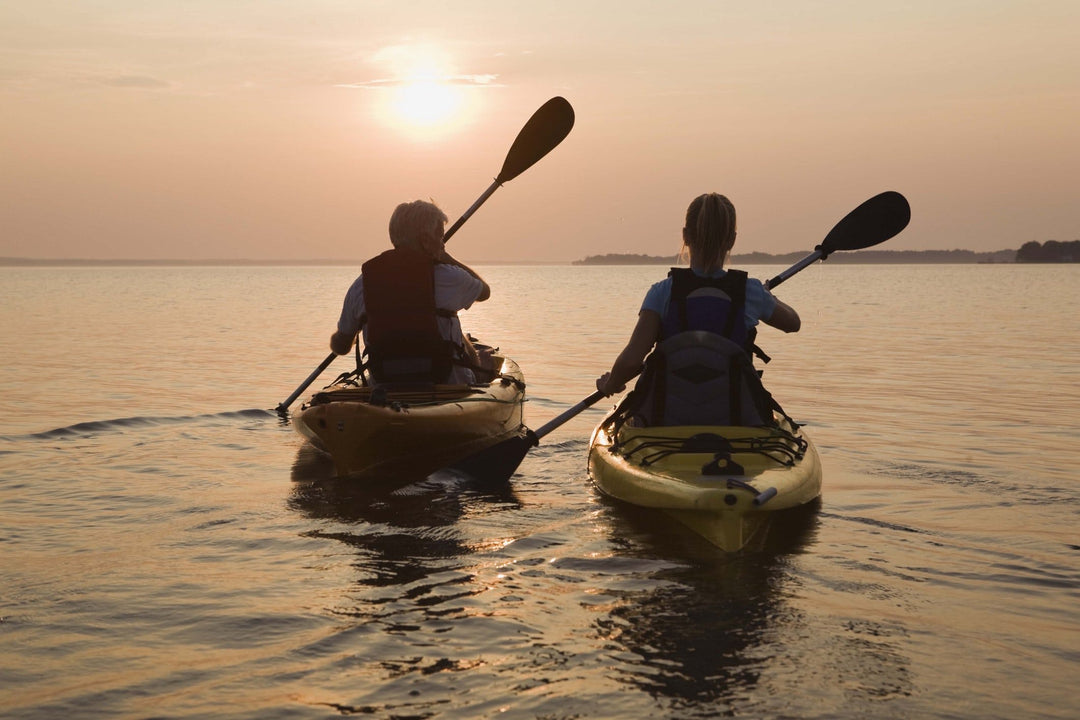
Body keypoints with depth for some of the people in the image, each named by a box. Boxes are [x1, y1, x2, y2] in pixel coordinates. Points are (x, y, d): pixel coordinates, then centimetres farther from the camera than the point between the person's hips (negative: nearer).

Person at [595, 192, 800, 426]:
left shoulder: (662, 293, -11)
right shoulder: (751, 292, -5)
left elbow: (631, 360, -19)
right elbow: (793, 323, 17)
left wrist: (609, 385, 4)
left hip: (669, 419, -1)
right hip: (736, 421, 1)